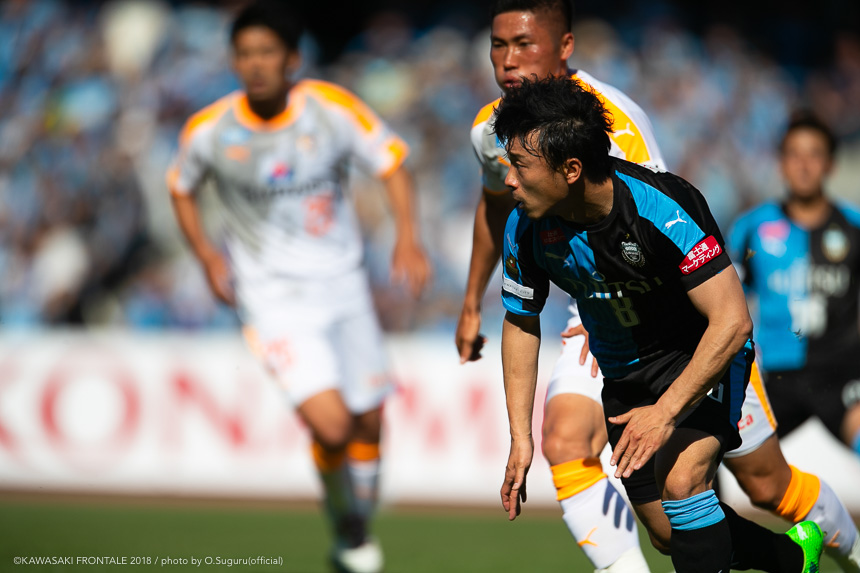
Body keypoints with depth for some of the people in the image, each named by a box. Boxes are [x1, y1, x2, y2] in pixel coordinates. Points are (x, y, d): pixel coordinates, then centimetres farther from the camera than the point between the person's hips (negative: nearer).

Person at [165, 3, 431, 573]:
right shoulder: (209, 130, -12)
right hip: (274, 296, -3)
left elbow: (392, 162, -2)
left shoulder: (334, 109, -13)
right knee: (331, 425, -20)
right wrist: (207, 254, -8)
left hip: (343, 283, 3)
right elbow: (182, 189, 7)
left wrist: (408, 238, -16)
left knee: (368, 420, 11)